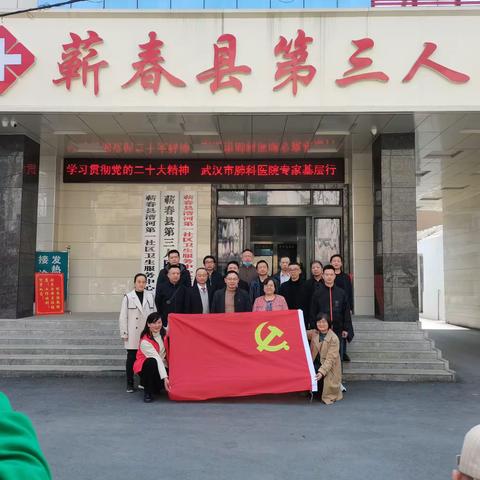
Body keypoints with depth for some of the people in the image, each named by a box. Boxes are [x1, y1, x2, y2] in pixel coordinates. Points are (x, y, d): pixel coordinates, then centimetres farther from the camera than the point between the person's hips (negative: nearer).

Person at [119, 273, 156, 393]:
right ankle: (130, 384, 16)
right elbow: (123, 317, 1)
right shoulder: (128, 297, 0)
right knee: (131, 358, 5)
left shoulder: (150, 296, 6)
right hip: (133, 335, -1)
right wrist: (124, 333, -2)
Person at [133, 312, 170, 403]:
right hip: (145, 366, -5)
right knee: (152, 362, -38)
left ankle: (156, 387, 15)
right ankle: (147, 392, -18)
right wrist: (165, 377, -37)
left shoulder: (164, 333, -6)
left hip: (162, 365, 5)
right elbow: (157, 359, -31)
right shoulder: (145, 341, -23)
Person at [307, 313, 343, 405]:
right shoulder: (314, 333, 1)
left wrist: (321, 372, -33)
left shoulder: (334, 339, -15)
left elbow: (330, 359, -21)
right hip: (316, 364, 4)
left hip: (329, 367, -4)